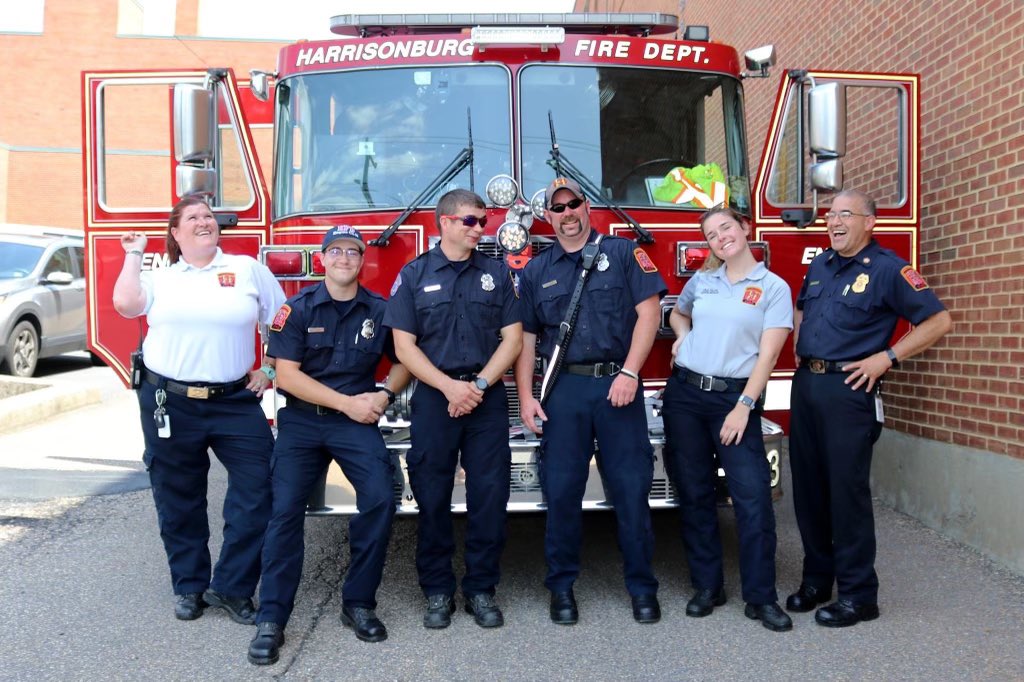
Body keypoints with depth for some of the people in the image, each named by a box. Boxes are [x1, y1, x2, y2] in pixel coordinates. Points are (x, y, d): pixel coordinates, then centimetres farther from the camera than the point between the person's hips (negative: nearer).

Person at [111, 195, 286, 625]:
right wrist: (134, 255, 2)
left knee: (259, 490, -6)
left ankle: (231, 587, 9)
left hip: (235, 402, 0)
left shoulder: (248, 270, 5)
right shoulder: (159, 279, 10)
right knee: (178, 501, 10)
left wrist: (269, 370, 1)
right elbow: (125, 304, -10)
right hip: (170, 404, 1)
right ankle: (189, 587, 27)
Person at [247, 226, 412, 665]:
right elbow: (286, 374, -9)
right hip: (301, 419, -1)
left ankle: (359, 603, 0)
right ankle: (271, 619, 0)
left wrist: (384, 394, -6)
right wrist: (347, 402, -12)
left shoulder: (380, 311, 3)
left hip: (357, 422, 1)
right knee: (285, 509, -9)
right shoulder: (298, 308, -2)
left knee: (380, 498, -17)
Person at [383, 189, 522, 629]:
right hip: (433, 397, -1)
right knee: (432, 496, 3)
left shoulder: (497, 273, 9)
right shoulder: (414, 275, 4)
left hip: (488, 398, 1)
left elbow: (512, 338, 4)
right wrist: (450, 387, -12)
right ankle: (437, 590, 16)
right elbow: (404, 346, -1)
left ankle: (481, 588, 14)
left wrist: (479, 385, -9)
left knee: (489, 493, 1)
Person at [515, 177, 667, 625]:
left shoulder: (623, 252, 5)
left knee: (631, 487, 2)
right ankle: (562, 585, 19)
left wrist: (630, 373, -12)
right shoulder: (537, 271, 13)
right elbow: (525, 337, 12)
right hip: (563, 390, 2)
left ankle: (642, 585, 16)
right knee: (561, 490, 4)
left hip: (617, 386, -2)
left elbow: (648, 311, -3)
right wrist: (526, 397, 2)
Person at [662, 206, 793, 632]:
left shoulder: (773, 288, 1)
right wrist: (682, 337, 10)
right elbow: (677, 314, 32)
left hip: (734, 397, -3)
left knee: (753, 495, -9)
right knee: (694, 494, 7)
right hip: (684, 393, 4)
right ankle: (707, 586, 19)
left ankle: (761, 597, 3)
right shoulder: (701, 280, 11)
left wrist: (744, 406, -14)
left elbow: (767, 355, -6)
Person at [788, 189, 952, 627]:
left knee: (847, 490, -3)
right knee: (808, 488, 11)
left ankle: (858, 595, 8)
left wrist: (887, 357, -13)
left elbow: (938, 320, -8)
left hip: (847, 389, -7)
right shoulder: (819, 264, 14)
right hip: (805, 384, 7)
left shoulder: (888, 270, -6)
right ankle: (817, 579, 24)